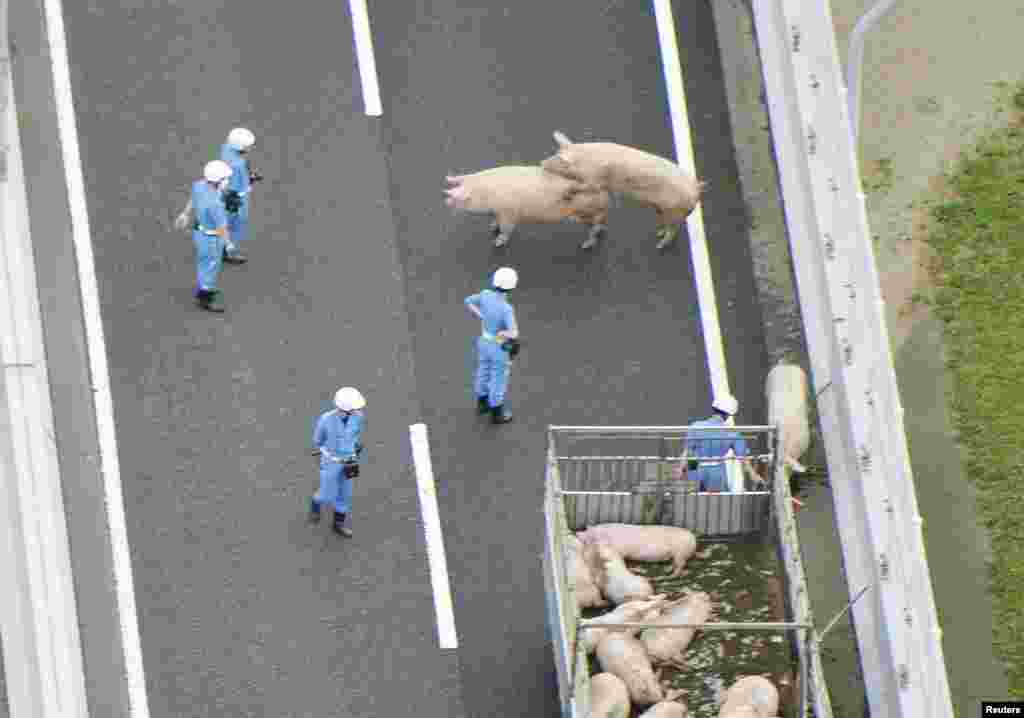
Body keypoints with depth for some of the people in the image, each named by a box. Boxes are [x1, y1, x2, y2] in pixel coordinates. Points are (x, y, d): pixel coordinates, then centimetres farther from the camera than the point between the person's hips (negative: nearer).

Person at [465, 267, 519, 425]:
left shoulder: (486, 295, -18)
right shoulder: (506, 309, -39)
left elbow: (468, 301, 1)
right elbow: (514, 334, -44)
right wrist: (500, 333, -21)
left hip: (484, 341, 6)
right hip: (498, 348, -6)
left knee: (484, 372, 29)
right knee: (498, 380, 16)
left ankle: (482, 403, 51)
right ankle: (496, 414, 36)